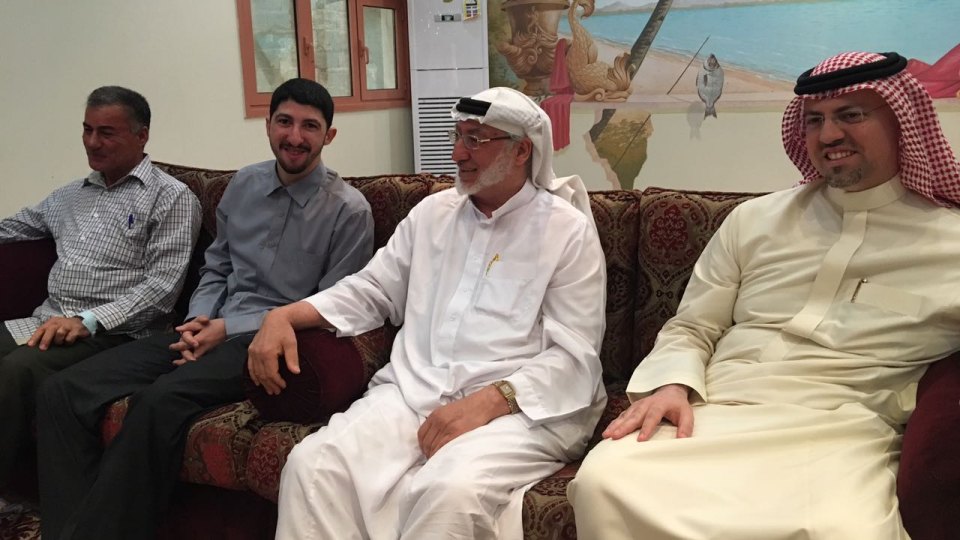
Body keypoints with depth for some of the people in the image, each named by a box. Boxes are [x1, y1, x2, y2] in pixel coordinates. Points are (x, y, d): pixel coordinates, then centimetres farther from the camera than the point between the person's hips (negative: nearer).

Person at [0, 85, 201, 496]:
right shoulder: (71, 194, 22)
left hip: (112, 333, -6)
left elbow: (163, 284, -10)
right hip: (44, 323, 7)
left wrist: (88, 320, -20)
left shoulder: (172, 198, 0)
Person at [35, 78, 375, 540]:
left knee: (161, 400, -33)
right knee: (63, 392, -12)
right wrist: (199, 319, -2)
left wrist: (229, 328, -12)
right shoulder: (243, 185, 12)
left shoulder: (348, 210, -6)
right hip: (212, 329, 6)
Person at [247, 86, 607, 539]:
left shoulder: (569, 231, 0)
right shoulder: (433, 212, 17)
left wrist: (487, 402, -22)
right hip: (413, 392, 4)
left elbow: (573, 356, -7)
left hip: (517, 406, -4)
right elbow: (370, 290, 22)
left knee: (449, 492, -35)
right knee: (312, 464, -22)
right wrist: (283, 315, 6)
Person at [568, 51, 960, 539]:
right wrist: (672, 384, -4)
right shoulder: (754, 219, 17)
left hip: (842, 434, -2)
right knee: (602, 481, -27)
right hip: (715, 417, 3)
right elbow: (691, 329, 17)